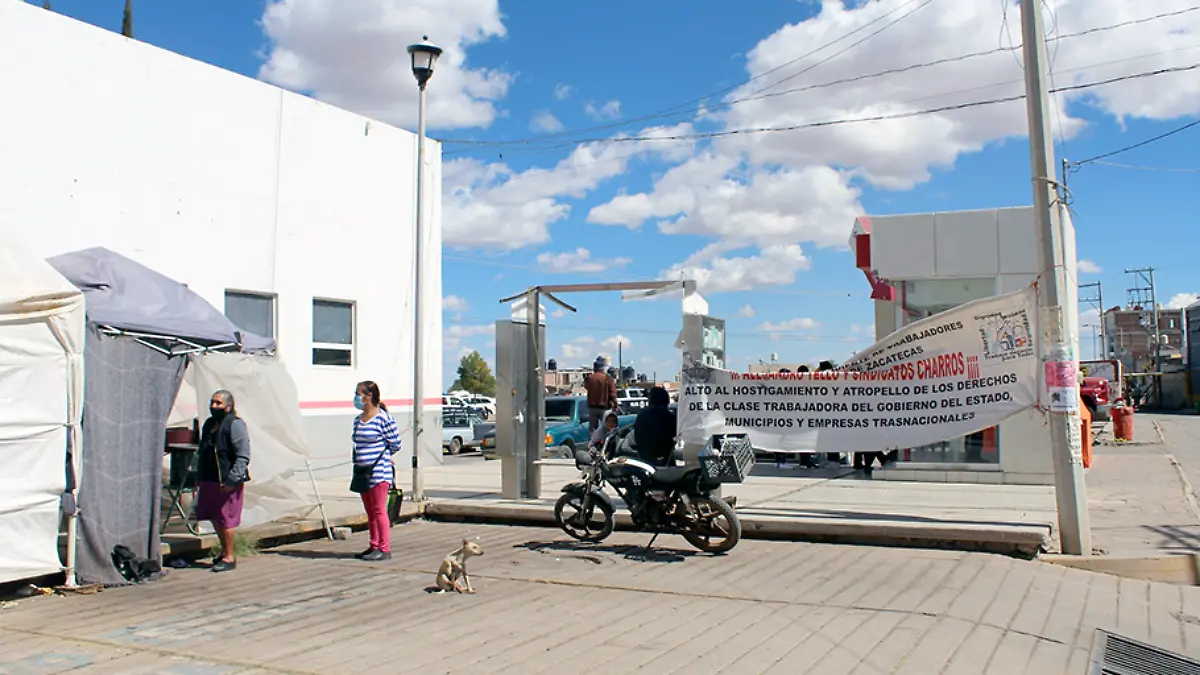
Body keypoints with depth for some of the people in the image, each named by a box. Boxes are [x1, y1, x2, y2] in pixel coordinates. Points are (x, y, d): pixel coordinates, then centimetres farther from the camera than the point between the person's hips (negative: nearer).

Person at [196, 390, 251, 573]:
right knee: (214, 517, 16)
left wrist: (232, 479, -22)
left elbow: (243, 456, -17)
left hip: (227, 482, -9)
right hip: (209, 480, 9)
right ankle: (224, 551, 32)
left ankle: (229, 557, 7)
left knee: (226, 519, -3)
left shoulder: (235, 424, -12)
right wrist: (199, 476, 21)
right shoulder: (209, 424, 15)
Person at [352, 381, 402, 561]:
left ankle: (385, 549, 0)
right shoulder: (358, 420, 12)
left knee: (379, 510, -5)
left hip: (379, 471, -8)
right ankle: (374, 546, 22)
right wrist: (359, 458, 8)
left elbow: (395, 444, -8)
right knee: (370, 511, 13)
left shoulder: (384, 418, -12)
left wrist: (379, 456, 2)